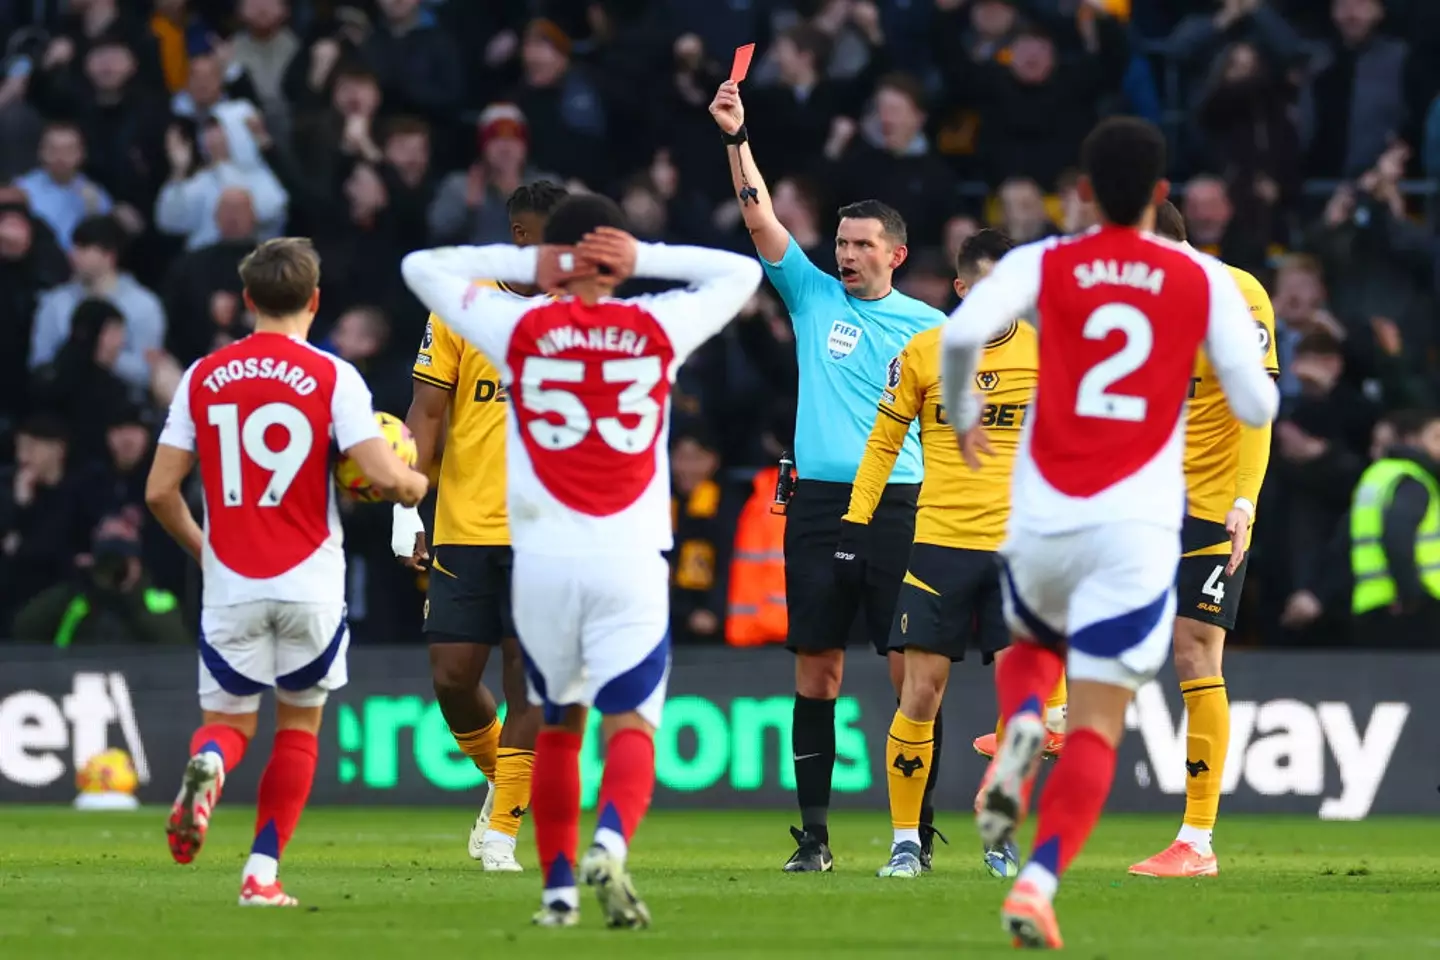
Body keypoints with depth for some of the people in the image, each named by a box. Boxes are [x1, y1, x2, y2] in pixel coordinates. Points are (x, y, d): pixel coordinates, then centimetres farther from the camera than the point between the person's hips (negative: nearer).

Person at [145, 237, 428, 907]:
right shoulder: (332, 377, -4)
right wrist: (418, 484, 11)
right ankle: (263, 872, 8)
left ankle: (207, 765, -26)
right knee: (299, 726, 16)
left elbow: (159, 492, 4)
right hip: (310, 585, -1)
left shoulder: (203, 376, 5)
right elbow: (385, 476, -13)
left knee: (228, 721, 11)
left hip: (229, 583, 1)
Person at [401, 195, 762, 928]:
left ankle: (558, 886, 16)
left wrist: (522, 263, 9)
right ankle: (610, 843, -32)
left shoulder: (521, 329, 2)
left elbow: (421, 267, 15)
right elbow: (741, 272, 22)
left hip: (542, 560, 1)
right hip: (630, 562, -1)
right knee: (629, 725, -4)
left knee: (557, 727, 17)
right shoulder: (658, 329, 4)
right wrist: (645, 258, 10)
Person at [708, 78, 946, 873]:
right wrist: (736, 138, -8)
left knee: (910, 671, -5)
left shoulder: (927, 325, 7)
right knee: (816, 671, 1)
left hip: (899, 506, -2)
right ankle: (813, 834, 5)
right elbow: (760, 218, 2)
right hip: (818, 502, 2)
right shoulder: (812, 295, 10)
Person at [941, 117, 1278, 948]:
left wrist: (962, 415, 5)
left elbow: (963, 331, -15)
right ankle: (1040, 882, -23)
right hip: (1137, 528, -1)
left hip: (1044, 519, 1)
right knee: (1097, 725, -1)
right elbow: (1256, 406, 1)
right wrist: (1254, 371, 26)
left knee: (1031, 648, 32)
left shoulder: (1040, 266, 2)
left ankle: (1020, 727, -3)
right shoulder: (1206, 282, 3)